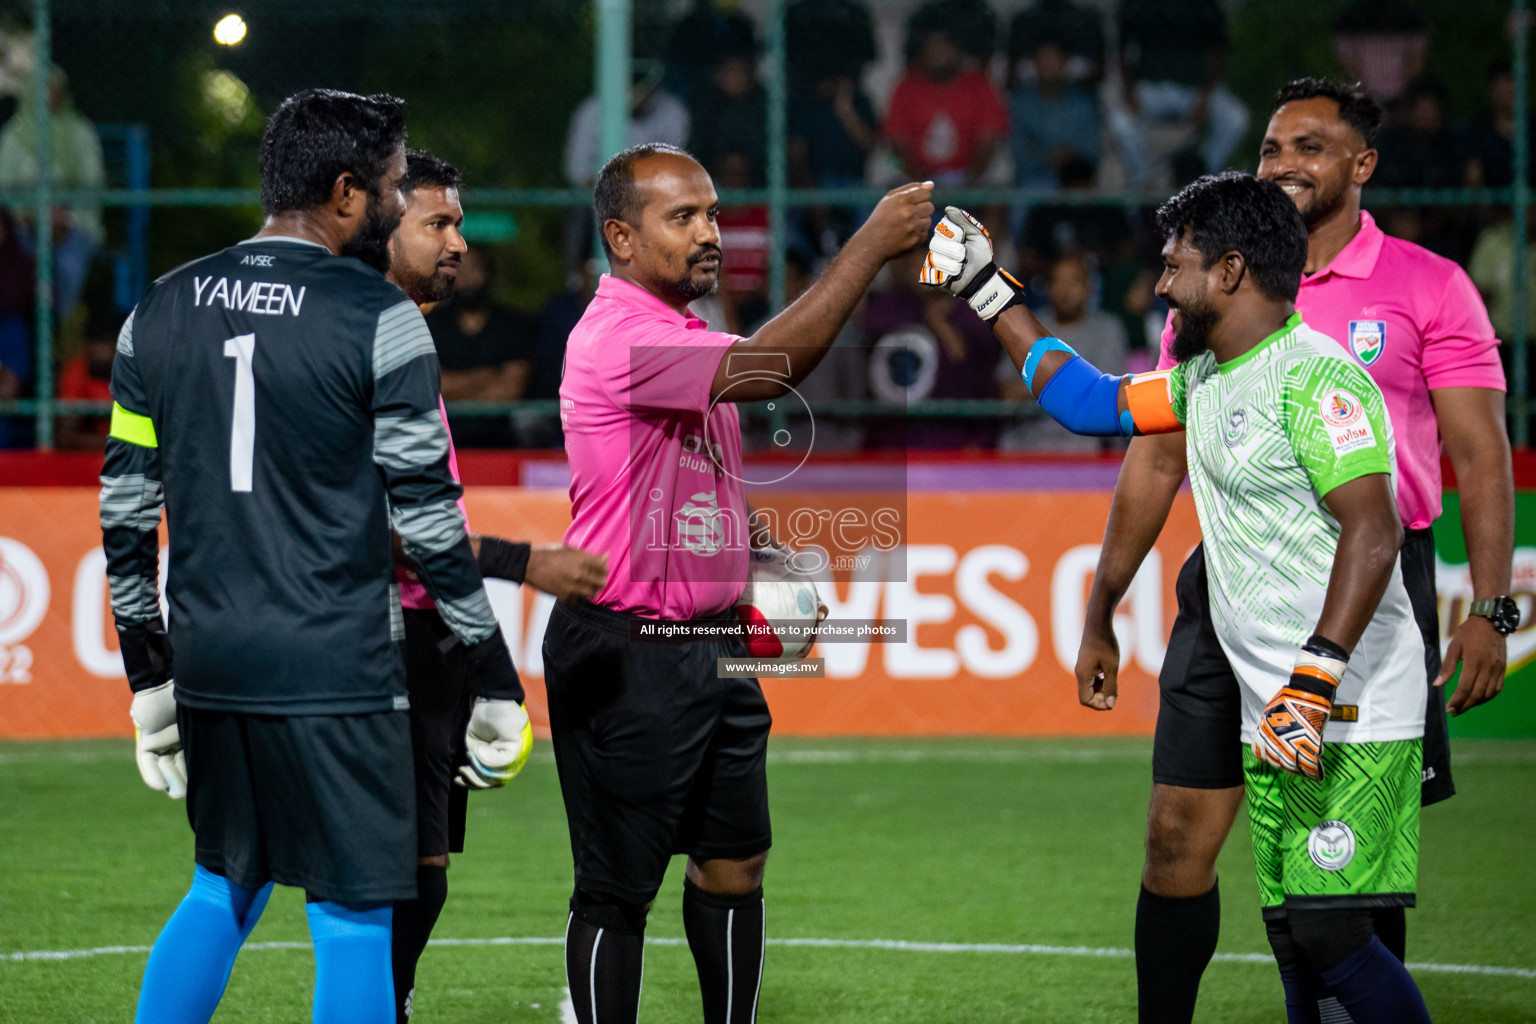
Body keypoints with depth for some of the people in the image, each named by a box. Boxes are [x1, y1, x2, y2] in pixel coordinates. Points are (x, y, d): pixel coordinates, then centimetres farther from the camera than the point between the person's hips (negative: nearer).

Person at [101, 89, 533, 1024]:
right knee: (352, 916, 0)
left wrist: (149, 677, 19)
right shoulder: (380, 321, -8)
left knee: (226, 887, 22)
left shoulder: (161, 312, 8)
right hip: (336, 669, -6)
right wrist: (496, 685, -1)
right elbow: (429, 520, -9)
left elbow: (126, 515, 10)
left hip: (208, 663, 6)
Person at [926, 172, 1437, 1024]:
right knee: (1294, 939, 7)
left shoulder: (1315, 376, -14)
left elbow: (1373, 531, -23)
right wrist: (987, 292, 31)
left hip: (1354, 724, -9)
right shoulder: (1205, 378, 17)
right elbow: (1092, 402, 32)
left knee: (1331, 935, -18)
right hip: (1275, 722, 9)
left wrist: (1314, 681, -29)